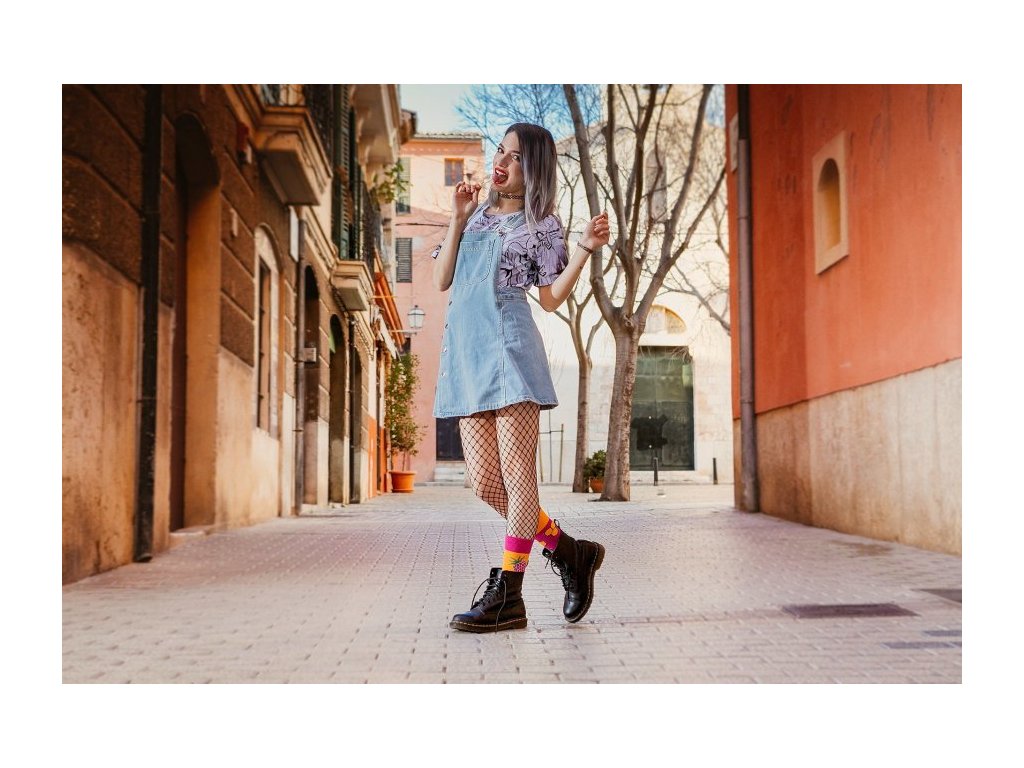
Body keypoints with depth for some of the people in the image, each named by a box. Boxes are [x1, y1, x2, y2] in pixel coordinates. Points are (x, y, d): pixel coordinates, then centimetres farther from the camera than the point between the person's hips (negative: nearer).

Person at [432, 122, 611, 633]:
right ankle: (570, 552, 17)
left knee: (515, 473, -7)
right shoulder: (476, 214, 21)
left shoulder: (542, 223, 7)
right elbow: (442, 280, 14)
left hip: (509, 346, -6)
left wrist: (585, 249, -10)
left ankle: (506, 595, -4)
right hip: (464, 349, 6)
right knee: (484, 481, 2)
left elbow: (551, 299, 1)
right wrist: (458, 219, 8)